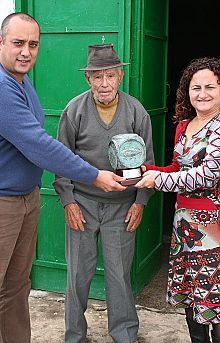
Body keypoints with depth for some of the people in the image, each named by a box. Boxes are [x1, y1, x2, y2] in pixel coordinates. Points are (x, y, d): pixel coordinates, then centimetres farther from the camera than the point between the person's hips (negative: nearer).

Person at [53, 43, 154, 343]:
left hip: (122, 206, 0)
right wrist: (68, 201, -3)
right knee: (79, 271, 7)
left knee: (119, 272, 6)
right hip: (82, 203, 0)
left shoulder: (136, 111, -2)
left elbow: (146, 160, 6)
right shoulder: (75, 110, -4)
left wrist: (140, 201, 1)